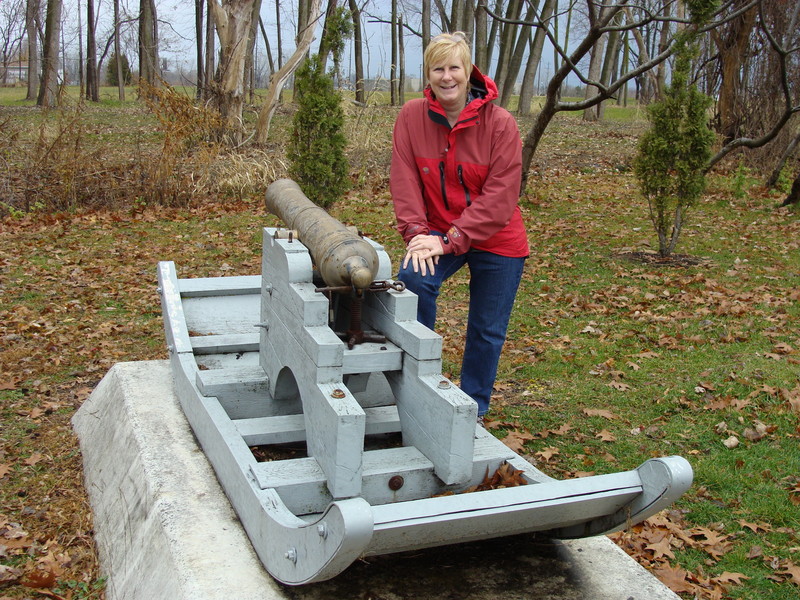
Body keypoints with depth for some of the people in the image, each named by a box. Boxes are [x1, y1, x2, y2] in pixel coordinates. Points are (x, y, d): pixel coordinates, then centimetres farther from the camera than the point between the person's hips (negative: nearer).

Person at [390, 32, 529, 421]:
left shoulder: (500, 124, -16)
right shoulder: (412, 117, -8)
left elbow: (500, 197, -19)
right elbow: (405, 181, -9)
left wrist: (451, 241, -24)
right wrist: (417, 234, -22)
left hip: (497, 242, -1)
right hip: (439, 232, 1)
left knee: (487, 331, 7)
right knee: (413, 279, -28)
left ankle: (473, 410, 29)